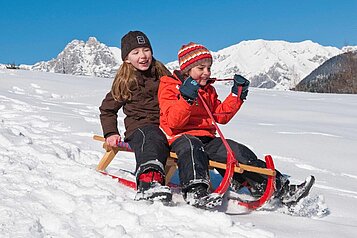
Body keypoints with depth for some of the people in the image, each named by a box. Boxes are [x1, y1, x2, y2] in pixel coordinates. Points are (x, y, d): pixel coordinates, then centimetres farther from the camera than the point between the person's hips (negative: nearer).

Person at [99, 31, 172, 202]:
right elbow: (107, 109, 22)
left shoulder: (163, 74, 19)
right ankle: (149, 181, -68)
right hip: (139, 127, -4)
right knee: (152, 139, -42)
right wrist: (110, 133, 9)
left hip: (166, 127, 4)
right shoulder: (124, 82, 12)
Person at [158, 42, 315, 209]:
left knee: (240, 152, -13)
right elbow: (173, 121, -11)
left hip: (207, 139, 6)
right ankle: (195, 190, -59)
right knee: (192, 147, -41)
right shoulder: (170, 86, 3)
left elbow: (221, 115, 20)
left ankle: (280, 188, -15)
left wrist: (237, 95, 12)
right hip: (181, 137, -5)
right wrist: (186, 98, -25)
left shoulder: (208, 90, 24)